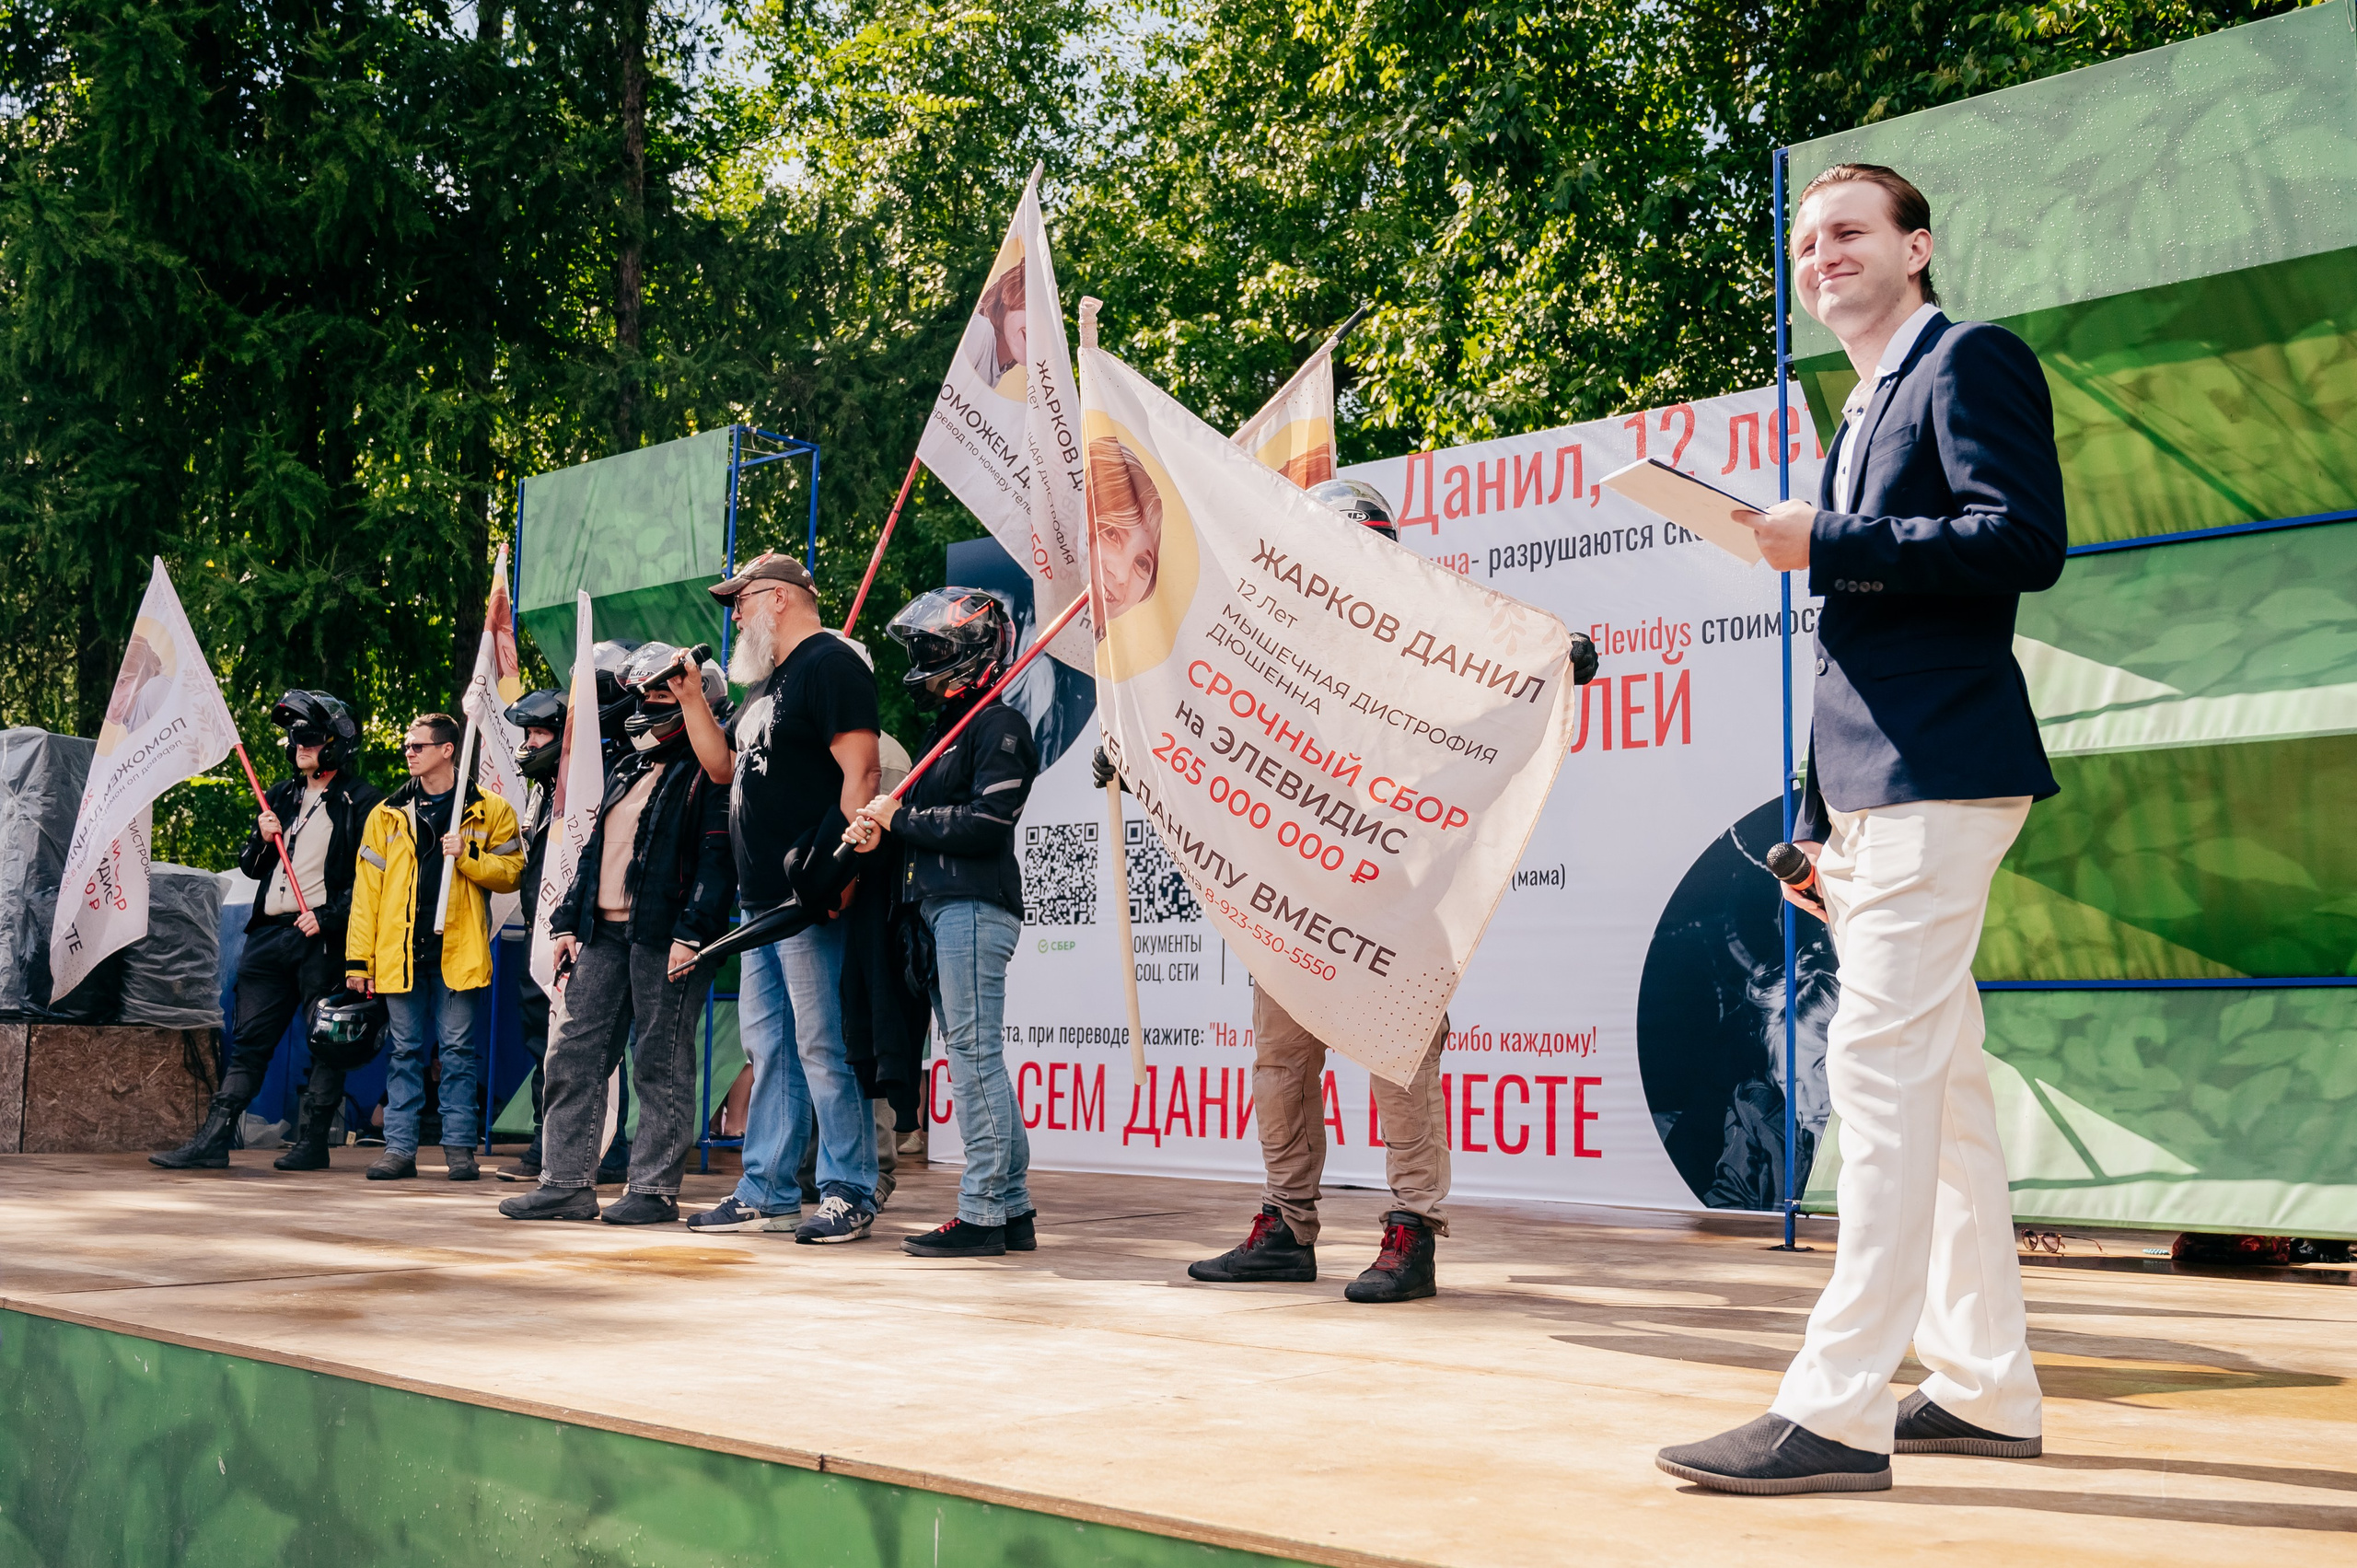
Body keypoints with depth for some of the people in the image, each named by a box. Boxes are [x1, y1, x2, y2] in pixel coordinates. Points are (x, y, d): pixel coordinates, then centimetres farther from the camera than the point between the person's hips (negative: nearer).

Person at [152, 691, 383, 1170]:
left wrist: (329, 917, -18)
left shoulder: (361, 801, -3)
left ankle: (311, 1141, 7)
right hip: (270, 932, 7)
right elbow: (251, 867, 24)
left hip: (323, 937, -6)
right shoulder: (280, 797, 19)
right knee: (250, 1040, 6)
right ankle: (213, 1140, 5)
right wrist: (262, 839, 3)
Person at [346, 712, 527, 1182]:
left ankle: (459, 1145, 8)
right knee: (405, 1051, 6)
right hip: (400, 950, 2)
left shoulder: (490, 811, 6)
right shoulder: (387, 814, 12)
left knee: (458, 1050, 1)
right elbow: (366, 889, 9)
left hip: (458, 949, -2)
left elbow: (510, 873, 4)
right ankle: (399, 1148, 10)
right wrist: (358, 958, 3)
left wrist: (466, 857, -13)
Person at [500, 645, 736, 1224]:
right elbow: (595, 850, 24)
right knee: (572, 1055, 5)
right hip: (604, 934, 9)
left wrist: (691, 934, -22)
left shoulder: (707, 773, -4)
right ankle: (568, 1182, 10)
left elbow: (718, 859, -14)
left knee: (660, 1066, -3)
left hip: (664, 937, -8)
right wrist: (568, 923, 16)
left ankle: (654, 1188, 3)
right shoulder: (629, 771, 23)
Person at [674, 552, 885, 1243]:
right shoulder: (769, 680, 22)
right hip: (761, 897, 10)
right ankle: (768, 1193, 19)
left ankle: (849, 1194, -1)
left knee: (821, 1044, -7)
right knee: (768, 1045, 12)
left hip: (809, 898, -10)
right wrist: (692, 699, 17)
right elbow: (725, 767, 28)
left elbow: (860, 772, -18)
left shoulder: (831, 662, -9)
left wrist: (841, 867, -24)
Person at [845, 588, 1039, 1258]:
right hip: (942, 907, 10)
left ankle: (981, 1214, -6)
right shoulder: (946, 726, 23)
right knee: (976, 1058, 10)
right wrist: (876, 830, 2)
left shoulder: (998, 725, -7)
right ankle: (1013, 1209, 14)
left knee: (974, 1054, -9)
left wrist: (900, 815, -10)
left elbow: (984, 824, -18)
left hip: (975, 908, -10)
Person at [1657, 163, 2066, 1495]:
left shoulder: (1971, 361, -2)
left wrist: (1824, 544, -16)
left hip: (1940, 777, -10)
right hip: (1876, 789, 10)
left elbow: (2027, 540, -18)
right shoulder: (1864, 413, 25)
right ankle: (1988, 1390, 17)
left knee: (1885, 1067, -14)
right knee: (1938, 1082, 10)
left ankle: (1839, 1411, -13)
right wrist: (1822, 820, 20)